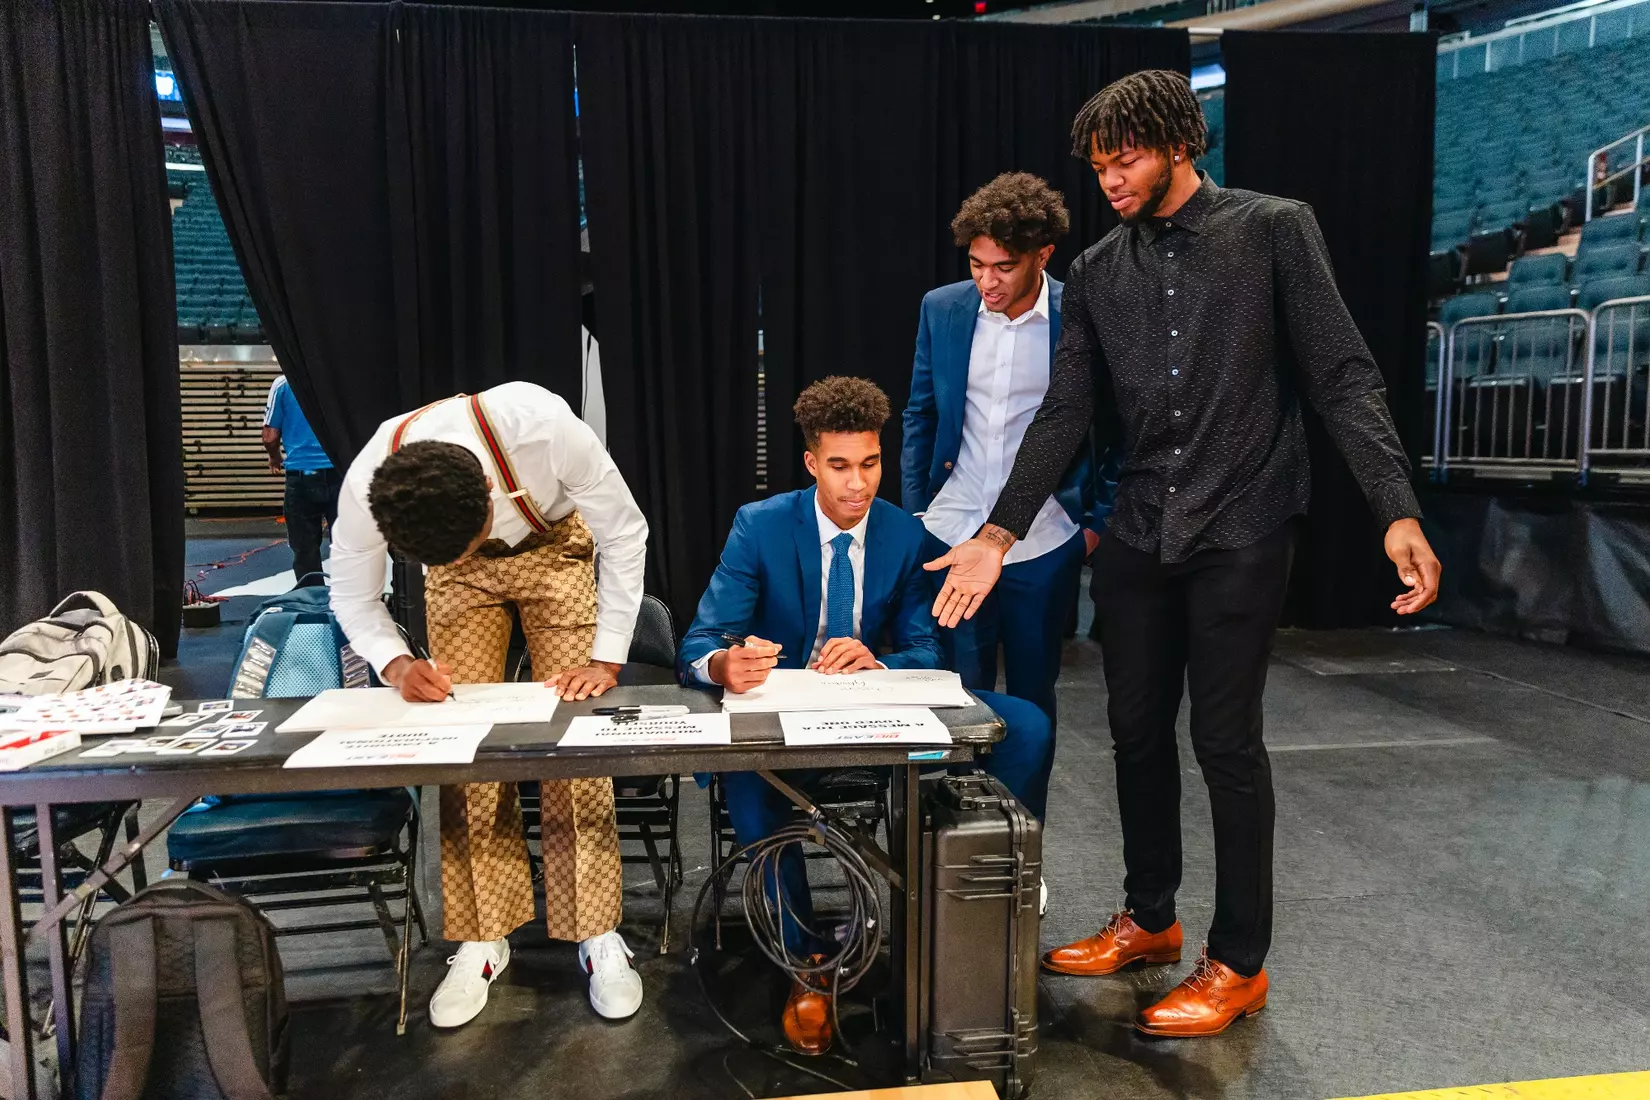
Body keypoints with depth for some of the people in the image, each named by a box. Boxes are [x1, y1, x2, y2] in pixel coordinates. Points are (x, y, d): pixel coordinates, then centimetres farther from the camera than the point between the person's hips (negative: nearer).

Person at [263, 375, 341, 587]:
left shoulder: (283, 384, -2)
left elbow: (270, 437, -1)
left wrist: (275, 459, 20)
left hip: (301, 476, -1)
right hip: (339, 474, 1)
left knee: (305, 551, 8)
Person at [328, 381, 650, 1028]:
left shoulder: (545, 431, -41)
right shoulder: (365, 485, -32)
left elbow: (625, 535, -25)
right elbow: (353, 596, -13)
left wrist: (606, 660, -27)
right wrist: (396, 665, -32)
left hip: (555, 548, -2)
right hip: (457, 577, 2)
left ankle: (596, 933, 2)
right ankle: (483, 938, 7)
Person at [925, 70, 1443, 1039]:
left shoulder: (1274, 231, -2)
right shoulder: (1098, 272, 9)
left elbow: (1342, 376, -6)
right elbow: (1067, 413, 6)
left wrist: (1399, 511, -17)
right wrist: (1000, 535, -2)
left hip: (1241, 533, -4)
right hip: (1139, 537, 5)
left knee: (1226, 740, 0)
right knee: (1137, 731, 11)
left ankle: (1240, 963, 17)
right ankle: (1149, 919, 30)